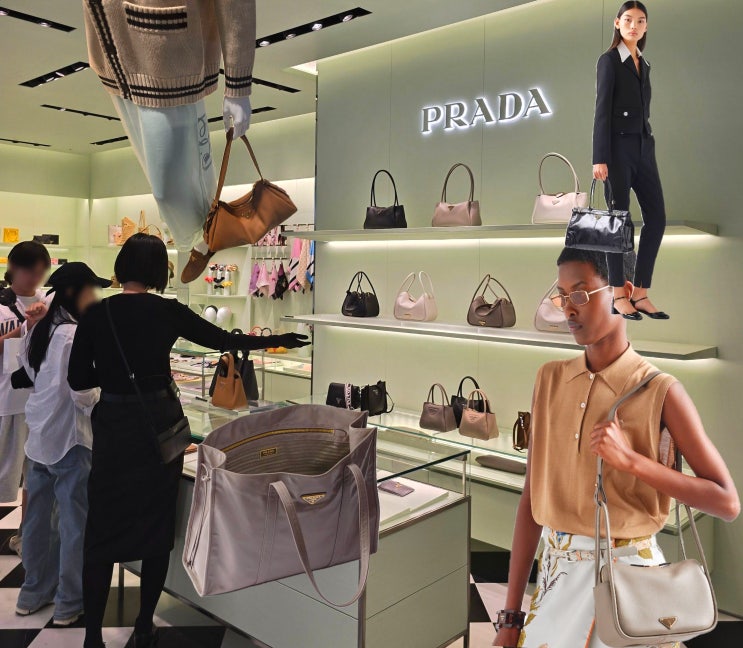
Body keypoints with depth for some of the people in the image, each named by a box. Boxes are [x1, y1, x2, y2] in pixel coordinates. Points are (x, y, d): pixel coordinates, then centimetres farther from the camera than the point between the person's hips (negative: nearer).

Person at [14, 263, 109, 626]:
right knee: (75, 523, 4)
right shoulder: (75, 335, -20)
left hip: (38, 438, 9)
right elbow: (84, 395, -22)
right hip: (69, 440, -9)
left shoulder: (38, 332, 7)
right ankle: (70, 603, 16)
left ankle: (34, 593, 32)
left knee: (38, 518, 18)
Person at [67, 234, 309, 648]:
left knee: (104, 529, 10)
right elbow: (224, 340, 3)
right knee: (157, 525, 12)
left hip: (113, 424, 1)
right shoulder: (168, 312, -6)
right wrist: (280, 341, 14)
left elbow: (78, 379, -1)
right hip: (159, 423, 0)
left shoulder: (96, 314, -3)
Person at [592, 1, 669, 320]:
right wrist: (600, 158, -17)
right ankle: (619, 296, 7)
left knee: (656, 216, 1)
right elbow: (602, 111, -10)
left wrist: (647, 144, 17)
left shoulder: (643, 64, 18)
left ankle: (640, 294, 8)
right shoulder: (609, 60, -2)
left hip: (644, 147, 7)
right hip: (619, 147, -7)